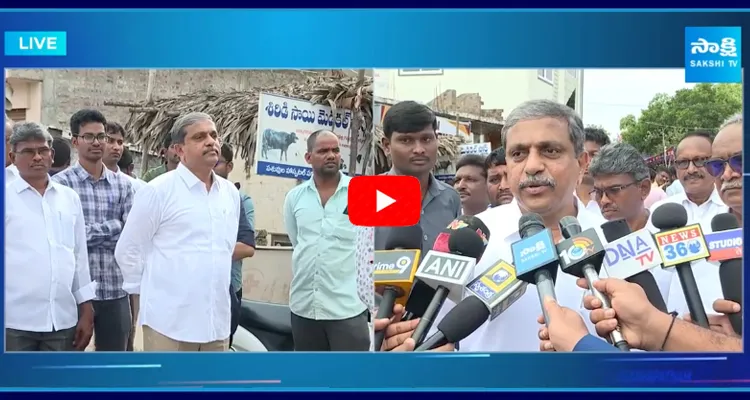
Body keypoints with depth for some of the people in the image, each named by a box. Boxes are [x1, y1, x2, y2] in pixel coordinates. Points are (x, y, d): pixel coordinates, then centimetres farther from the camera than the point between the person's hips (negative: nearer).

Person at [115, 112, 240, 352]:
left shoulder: (231, 193, 10)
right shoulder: (158, 190, -8)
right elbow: (128, 250, -3)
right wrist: (149, 291, 3)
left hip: (217, 320, 6)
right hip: (169, 320, -5)